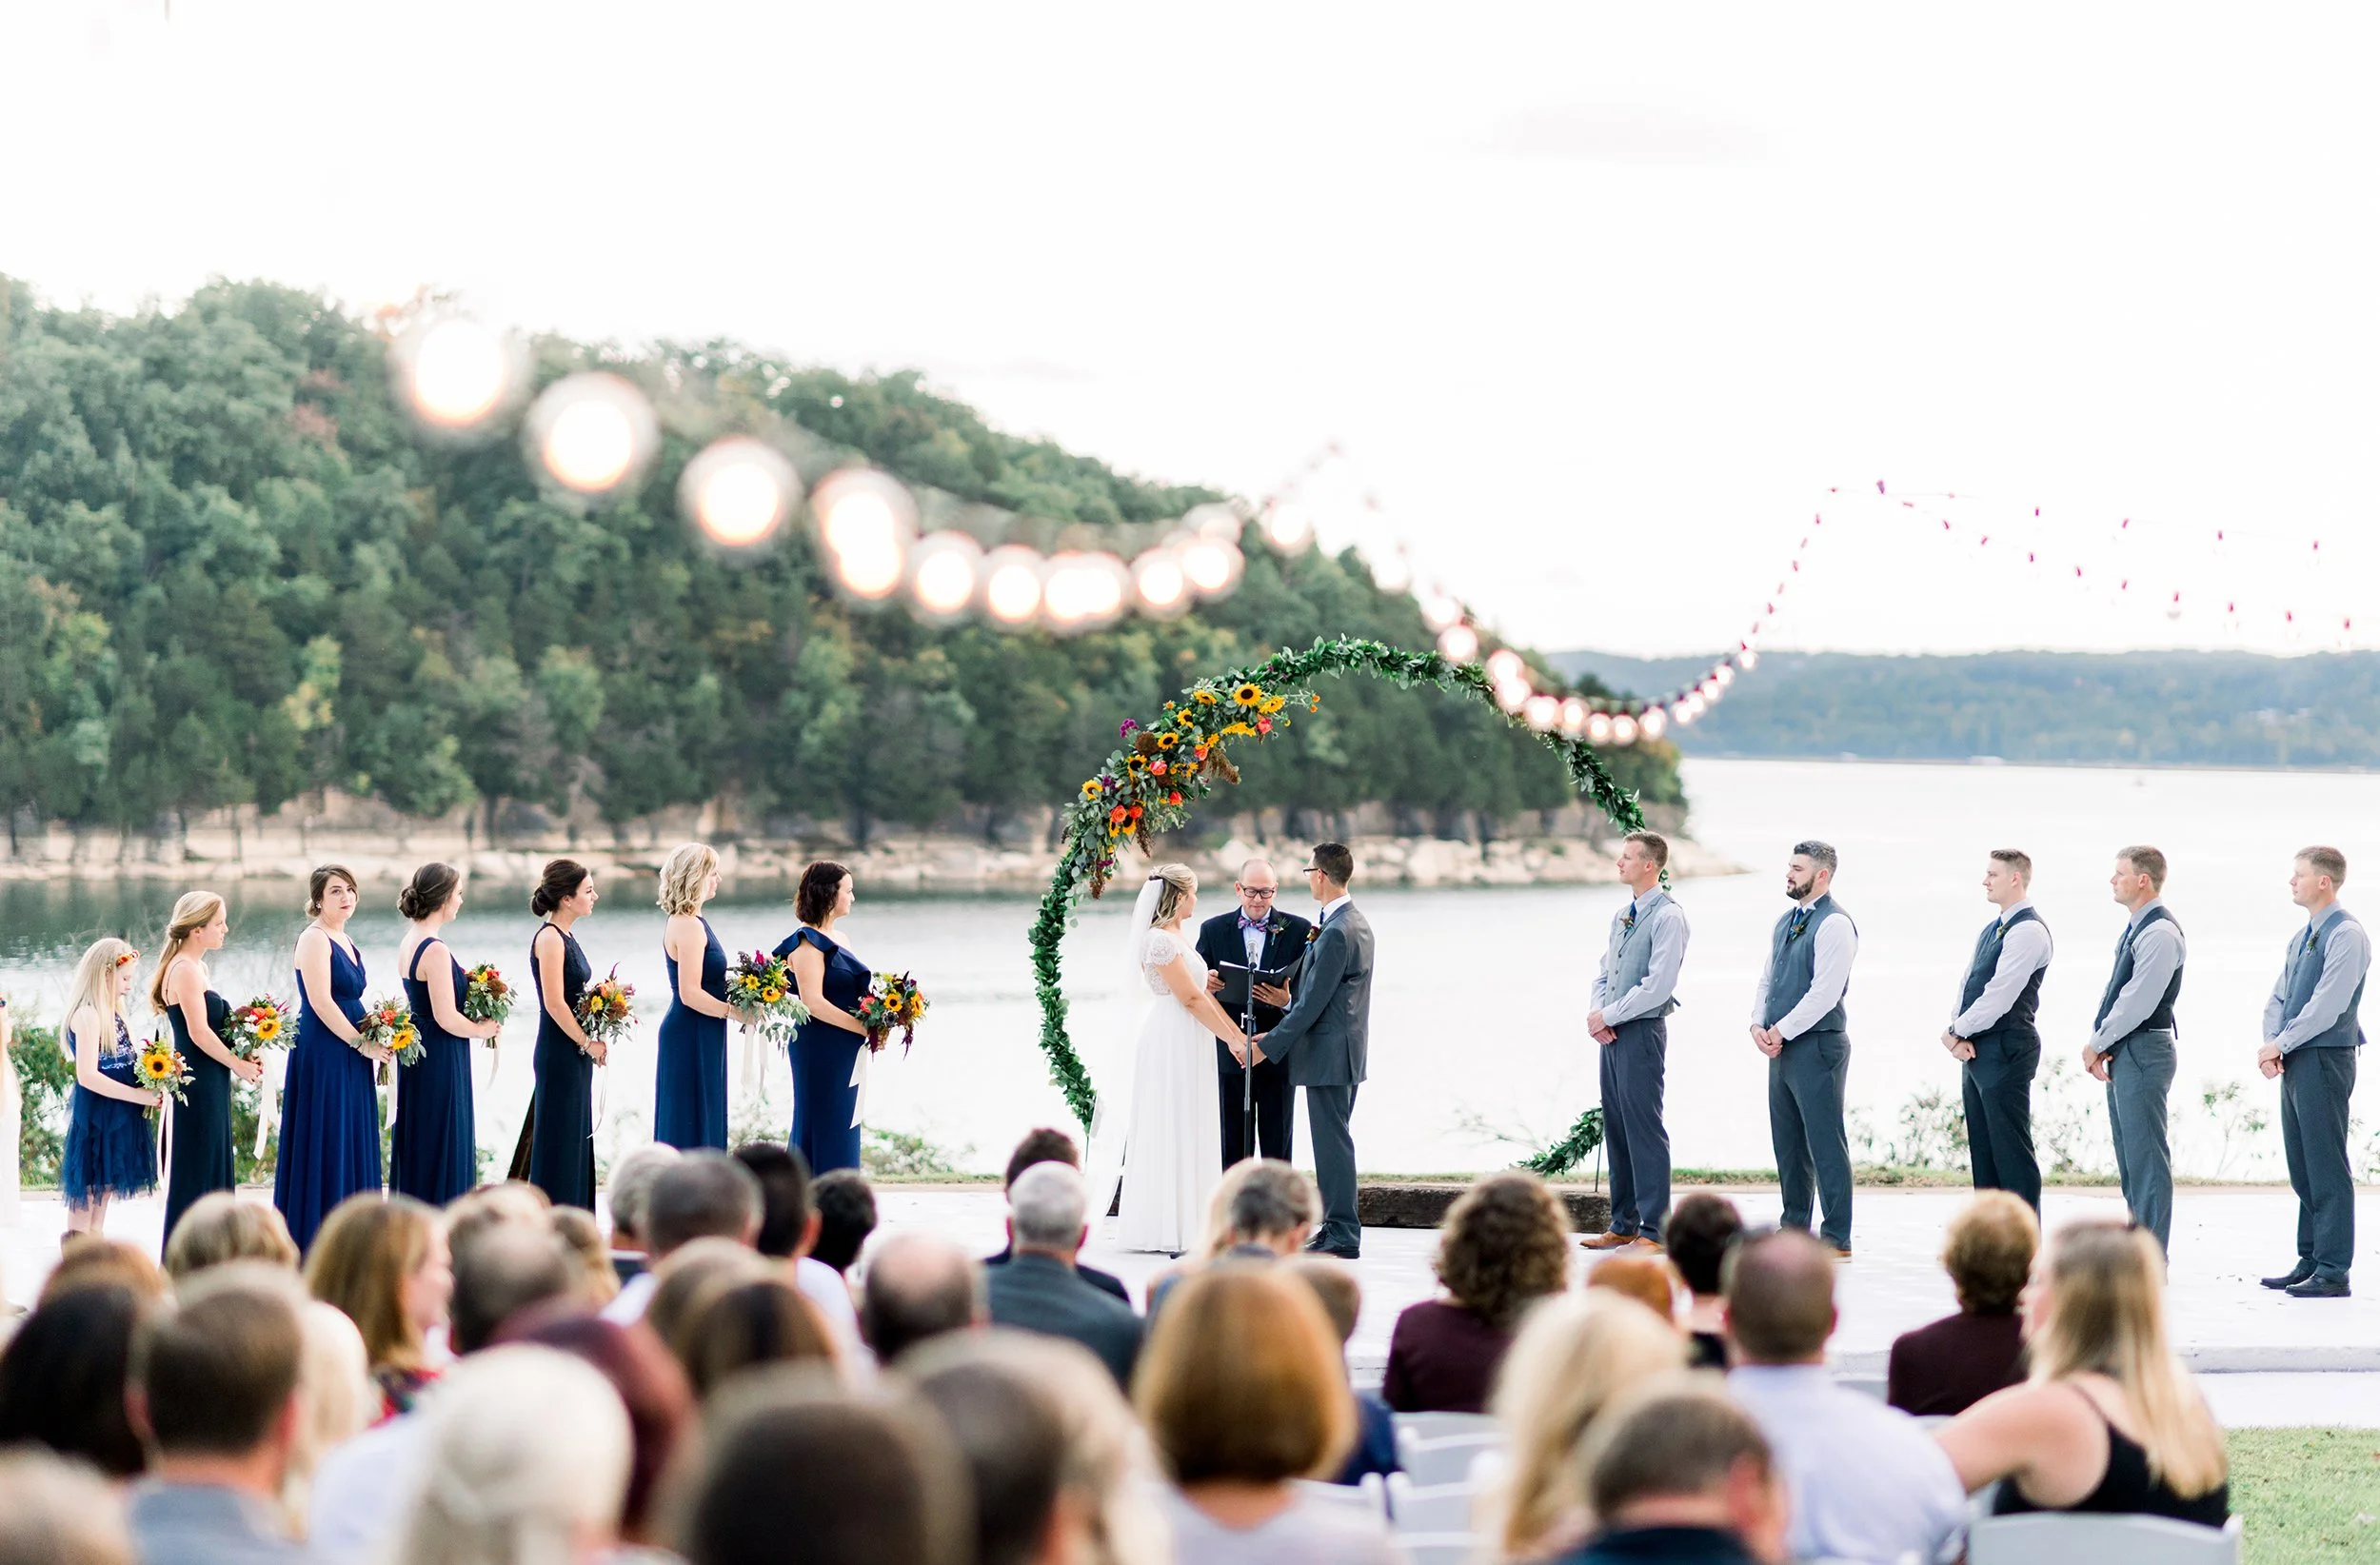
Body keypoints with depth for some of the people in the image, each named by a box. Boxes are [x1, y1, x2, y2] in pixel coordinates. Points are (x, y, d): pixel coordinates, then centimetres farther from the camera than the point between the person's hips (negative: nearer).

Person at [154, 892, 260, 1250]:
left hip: (211, 1084, 10)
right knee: (198, 1169, -4)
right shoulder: (185, 970, -15)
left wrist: (246, 1055, 5)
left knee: (214, 1168, 13)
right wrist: (238, 1065, -11)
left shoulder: (197, 968, 15)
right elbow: (199, 1032, -19)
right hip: (199, 1083, -10)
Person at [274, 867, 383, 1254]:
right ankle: (315, 1243, -3)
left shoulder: (347, 944, 17)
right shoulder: (315, 939, -10)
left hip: (349, 1061, 9)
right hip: (323, 1057, -9)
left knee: (352, 1146, 9)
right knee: (324, 1146, -7)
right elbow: (321, 1002, -18)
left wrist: (379, 1039, 6)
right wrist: (362, 1043, -15)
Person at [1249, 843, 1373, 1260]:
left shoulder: (1336, 934, -20)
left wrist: (1269, 1046, -14)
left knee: (1333, 1143, -6)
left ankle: (1343, 1237, -3)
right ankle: (1336, 1227, 19)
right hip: (1345, 1052, 10)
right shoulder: (1356, 923, 12)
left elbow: (1313, 1004, -20)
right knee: (1332, 1141, 14)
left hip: (1328, 1054, -10)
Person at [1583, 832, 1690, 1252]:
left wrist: (1609, 1016, -12)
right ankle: (1622, 1225, 15)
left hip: (1642, 1031, -9)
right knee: (1616, 1127, 10)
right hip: (1611, 1032, 9)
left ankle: (1654, 1229, -4)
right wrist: (1597, 1014, 1)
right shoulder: (1622, 915, 16)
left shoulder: (1668, 916, -11)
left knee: (1644, 1128, -7)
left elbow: (1657, 986, -18)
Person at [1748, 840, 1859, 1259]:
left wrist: (1781, 1031, -15)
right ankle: (1794, 1229, 21)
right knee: (1788, 1144, 13)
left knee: (1825, 1144, -6)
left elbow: (1825, 993, -19)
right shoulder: (1785, 922, 16)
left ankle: (1837, 1239, -3)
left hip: (1817, 1047, -9)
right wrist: (1758, 1025, 2)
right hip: (1782, 1048, 9)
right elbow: (1767, 980, 20)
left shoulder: (1834, 925, -13)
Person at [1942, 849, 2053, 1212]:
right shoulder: (1991, 930, 18)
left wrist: (1956, 1032, -11)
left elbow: (1999, 995, -19)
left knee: (2011, 1151, -7)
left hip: (2006, 1050, -10)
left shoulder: (2028, 931, -13)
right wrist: (1959, 1035, -2)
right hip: (1976, 1051, 10)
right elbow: (1968, 985, 15)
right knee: (1983, 1150, 11)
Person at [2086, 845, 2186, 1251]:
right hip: (2121, 1053, 10)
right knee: (2129, 1156, 13)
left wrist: (2098, 1043, -10)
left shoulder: (2160, 932, -16)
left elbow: (2138, 1001, -19)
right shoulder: (2135, 928, 16)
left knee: (2146, 1156, -8)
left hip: (2144, 1052, -10)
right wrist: (2099, 1040, 5)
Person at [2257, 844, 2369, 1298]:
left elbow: (2327, 1005, -19)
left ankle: (2332, 1272, -5)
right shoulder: (2302, 938, 17)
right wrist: (2271, 1045, 1)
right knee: (2301, 1170, 12)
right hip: (2295, 1064, 9)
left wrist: (2280, 1044, -13)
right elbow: (2278, 999, 18)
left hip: (2325, 1060, -9)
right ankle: (2309, 1261, 19)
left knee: (2326, 1167, -7)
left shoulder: (2346, 935, -12)